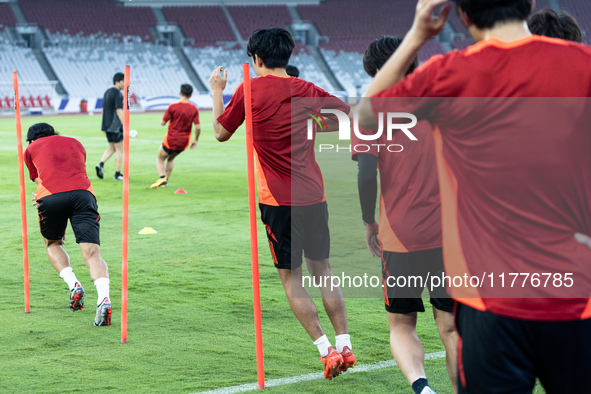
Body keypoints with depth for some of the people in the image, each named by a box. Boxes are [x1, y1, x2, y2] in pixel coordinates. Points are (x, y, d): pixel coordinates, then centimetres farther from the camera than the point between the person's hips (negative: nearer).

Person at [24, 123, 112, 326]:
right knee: (92, 253, -5)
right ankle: (103, 298, -29)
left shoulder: (31, 149, 26)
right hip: (83, 193, 1)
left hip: (51, 197, -1)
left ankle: (73, 285, 1)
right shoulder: (75, 143, 34)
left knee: (52, 244, 24)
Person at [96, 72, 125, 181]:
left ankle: (101, 164, -2)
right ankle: (117, 174, 4)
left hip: (107, 126, 9)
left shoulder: (107, 92, 13)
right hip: (115, 126, -8)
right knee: (119, 150, 1)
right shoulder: (117, 93, -14)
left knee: (111, 148, 18)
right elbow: (119, 111, -20)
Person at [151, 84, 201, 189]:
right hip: (184, 142, 4)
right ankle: (165, 181, 22)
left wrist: (162, 119, 14)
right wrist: (195, 139, 5)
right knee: (170, 159, 27)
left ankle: (162, 177, -8)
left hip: (171, 140, -4)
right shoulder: (194, 109, -6)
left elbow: (163, 122, -10)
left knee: (160, 158, 16)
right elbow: (198, 127, -10)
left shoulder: (172, 107, -14)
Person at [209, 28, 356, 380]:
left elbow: (221, 133, 9)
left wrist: (217, 92, 23)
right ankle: (345, 346, 10)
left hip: (279, 199, -4)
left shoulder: (249, 90, -3)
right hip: (314, 194, 4)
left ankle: (327, 350, -4)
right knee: (323, 270, 14)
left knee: (291, 278, 5)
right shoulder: (306, 90, 6)